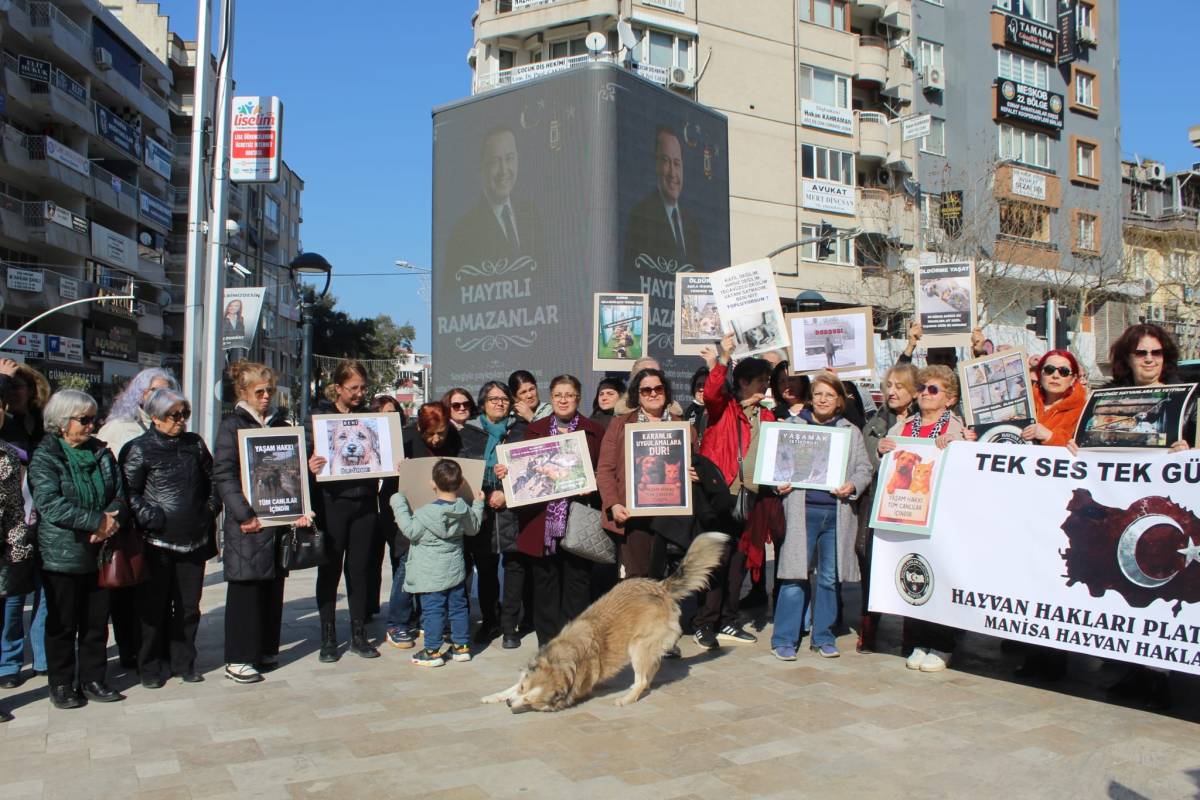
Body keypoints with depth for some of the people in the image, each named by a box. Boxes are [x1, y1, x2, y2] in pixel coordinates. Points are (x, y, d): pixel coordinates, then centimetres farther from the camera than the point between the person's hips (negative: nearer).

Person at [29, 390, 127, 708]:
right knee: (62, 623, 8)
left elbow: (120, 494, 6)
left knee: (97, 621, 11)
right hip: (62, 555, -4)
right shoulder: (44, 457, -7)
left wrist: (113, 520, -15)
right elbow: (50, 505, -18)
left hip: (99, 553, 4)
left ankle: (92, 680, 23)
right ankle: (62, 684, 21)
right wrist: (98, 521, -21)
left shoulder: (101, 453, 8)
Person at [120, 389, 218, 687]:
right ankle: (152, 667, 17)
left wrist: (211, 508, 6)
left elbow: (212, 480, 19)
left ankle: (184, 662, 22)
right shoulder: (139, 449, -4)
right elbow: (128, 493, -8)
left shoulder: (194, 444, 10)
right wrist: (153, 519, -15)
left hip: (194, 539, 4)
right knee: (154, 607, 5)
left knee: (189, 607, 10)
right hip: (157, 542, -4)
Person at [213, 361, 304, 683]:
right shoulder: (232, 425, -3)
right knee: (246, 588, -1)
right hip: (247, 523, -5)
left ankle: (265, 651, 22)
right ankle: (237, 659, 8)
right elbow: (223, 475, -10)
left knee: (273, 586, 10)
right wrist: (244, 515, -19)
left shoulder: (280, 422, 15)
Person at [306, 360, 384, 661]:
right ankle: (328, 638, 16)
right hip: (332, 502, -3)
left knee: (359, 568, 9)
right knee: (330, 570, 6)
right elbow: (306, 454, -5)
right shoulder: (319, 416, -2)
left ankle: (359, 636, 19)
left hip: (365, 503, 3)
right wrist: (310, 466, -27)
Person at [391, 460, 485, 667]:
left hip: (432, 575, -6)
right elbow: (473, 528, 16)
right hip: (456, 571, 6)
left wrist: (399, 505, -9)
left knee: (433, 611, 1)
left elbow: (410, 530, -15)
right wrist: (478, 504, 28)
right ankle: (461, 646, 22)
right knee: (459, 607, 14)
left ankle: (432, 652, 6)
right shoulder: (464, 510, -1)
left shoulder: (427, 512, -19)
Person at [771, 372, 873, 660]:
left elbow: (864, 469, 11)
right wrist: (779, 483, -9)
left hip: (837, 513, 2)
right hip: (802, 510, -2)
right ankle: (784, 639, 4)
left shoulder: (851, 432, 13)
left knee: (829, 577, 7)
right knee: (796, 575, -4)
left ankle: (823, 637, 20)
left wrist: (853, 486, -9)